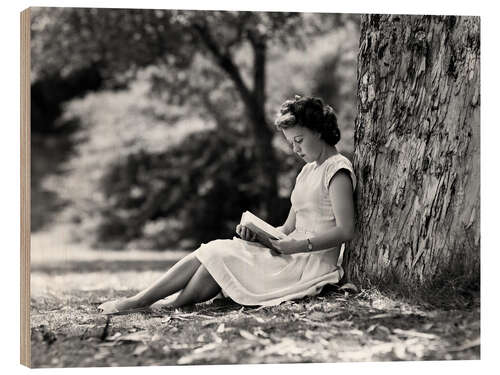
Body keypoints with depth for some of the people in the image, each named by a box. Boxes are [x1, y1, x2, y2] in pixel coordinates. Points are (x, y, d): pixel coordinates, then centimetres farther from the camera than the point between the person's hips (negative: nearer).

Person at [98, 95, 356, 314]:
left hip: (313, 262, -8)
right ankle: (138, 301, -9)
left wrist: (298, 245, -25)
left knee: (218, 257, -14)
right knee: (211, 252, -5)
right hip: (294, 252, 8)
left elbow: (345, 230, -17)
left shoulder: (337, 169, -8)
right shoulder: (308, 170, 21)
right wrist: (255, 233, 0)